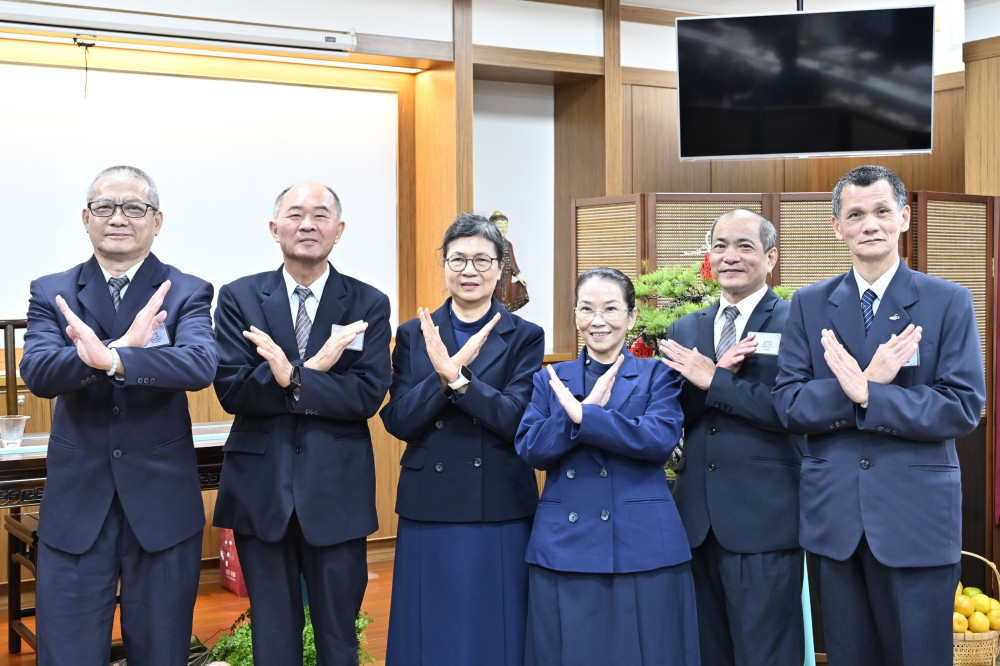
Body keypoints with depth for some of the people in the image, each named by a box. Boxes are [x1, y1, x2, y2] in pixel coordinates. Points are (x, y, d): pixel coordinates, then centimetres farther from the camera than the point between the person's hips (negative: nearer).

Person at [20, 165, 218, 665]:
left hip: (162, 505, -1)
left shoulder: (187, 294, -1)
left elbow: (201, 365, -20)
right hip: (75, 503, 1)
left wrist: (110, 358, -35)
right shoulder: (50, 294, 4)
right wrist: (122, 346, -30)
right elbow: (36, 373, -13)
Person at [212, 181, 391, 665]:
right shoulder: (240, 298, 3)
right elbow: (231, 389, -8)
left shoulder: (368, 305, 1)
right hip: (261, 490, 1)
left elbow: (368, 395, -11)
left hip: (337, 493, -1)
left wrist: (289, 378, -20)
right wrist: (311, 370, -19)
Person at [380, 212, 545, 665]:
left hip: (501, 509, -1)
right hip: (429, 508, 2)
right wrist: (445, 373, -19)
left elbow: (519, 420, -11)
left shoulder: (524, 337, 1)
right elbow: (397, 421, -3)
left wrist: (455, 375, -21)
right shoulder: (414, 335, 6)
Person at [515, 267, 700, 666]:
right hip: (563, 546, 2)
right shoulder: (550, 379, 12)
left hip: (642, 547, -2)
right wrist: (590, 406, -13)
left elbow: (661, 438, -12)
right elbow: (529, 449, -1)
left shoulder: (657, 376, 6)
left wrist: (582, 415, -18)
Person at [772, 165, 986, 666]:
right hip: (833, 515, 2)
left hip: (917, 516, -2)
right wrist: (867, 380, -17)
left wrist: (864, 394, -18)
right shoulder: (809, 305, 6)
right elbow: (789, 405, -2)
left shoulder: (950, 303, -1)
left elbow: (965, 408, -9)